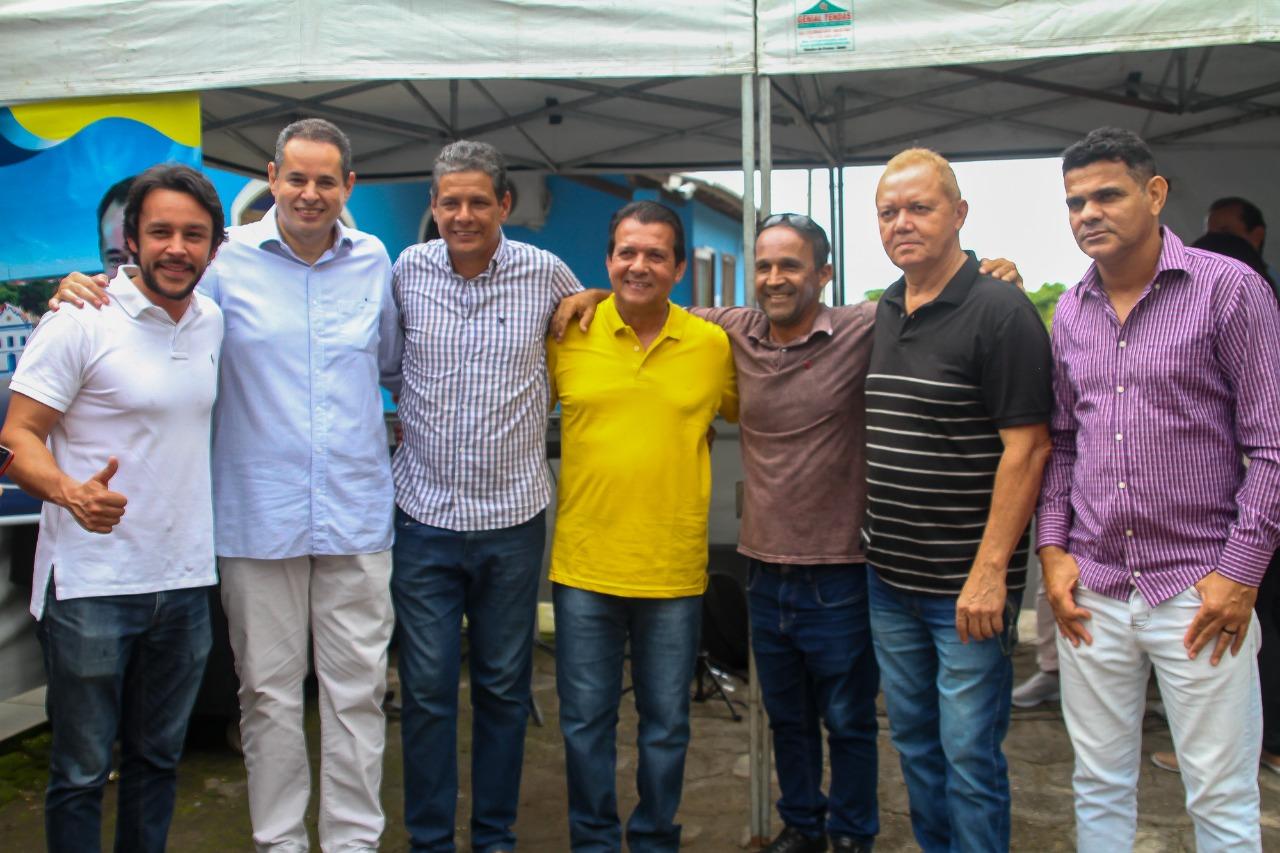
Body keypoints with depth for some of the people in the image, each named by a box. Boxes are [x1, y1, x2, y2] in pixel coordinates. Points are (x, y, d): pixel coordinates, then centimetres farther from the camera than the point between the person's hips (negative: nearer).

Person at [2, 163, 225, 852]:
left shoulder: (214, 322, 7)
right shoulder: (82, 321, -10)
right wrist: (70, 492, -32)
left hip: (186, 581, 5)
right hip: (91, 585, -5)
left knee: (158, 760, 17)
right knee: (81, 772, 6)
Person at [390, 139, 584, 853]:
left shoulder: (545, 272, 0)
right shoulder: (408, 270, 1)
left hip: (513, 517, 0)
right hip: (426, 513, 0)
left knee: (505, 688, 11)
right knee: (427, 689, 5)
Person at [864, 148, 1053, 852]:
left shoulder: (1001, 312, -12)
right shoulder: (883, 313, 10)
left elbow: (1027, 449, -17)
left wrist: (989, 571, -20)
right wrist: (877, 546, 12)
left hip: (966, 584, -7)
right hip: (888, 580, 7)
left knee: (969, 754, 3)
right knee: (914, 740, 18)